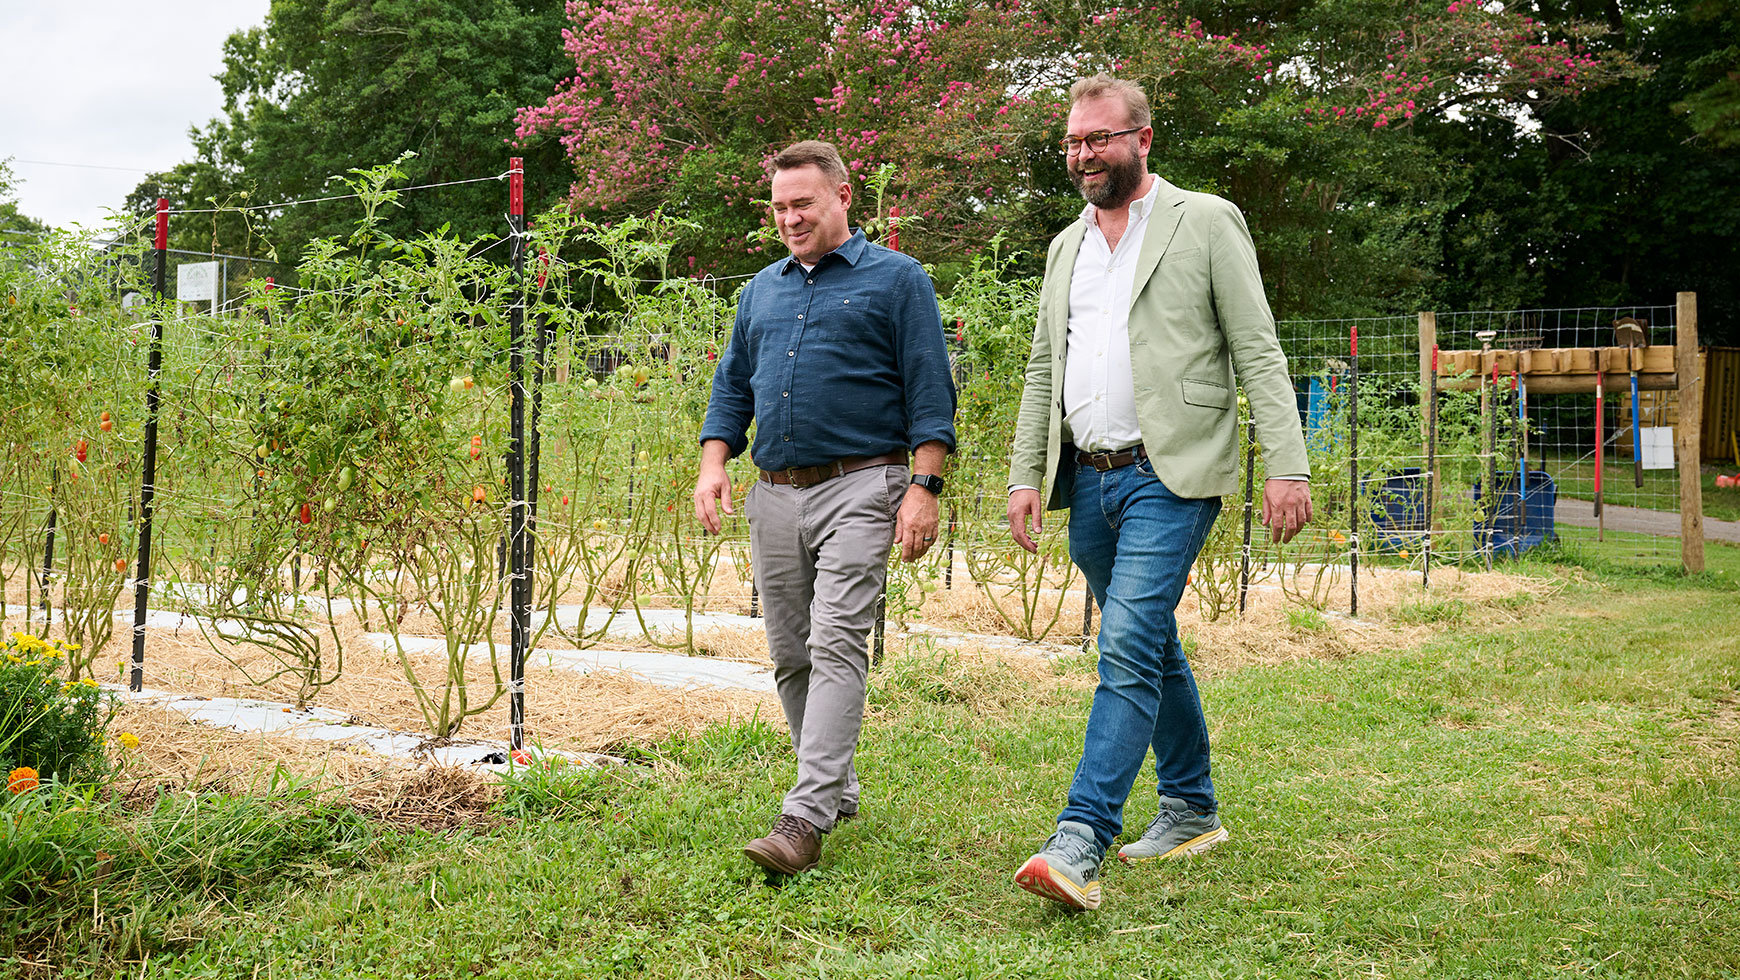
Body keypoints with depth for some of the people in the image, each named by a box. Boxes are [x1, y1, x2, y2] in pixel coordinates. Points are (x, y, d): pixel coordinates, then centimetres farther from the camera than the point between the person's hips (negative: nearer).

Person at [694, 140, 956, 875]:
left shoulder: (896, 279, 2)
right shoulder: (761, 290, 19)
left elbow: (930, 393, -3)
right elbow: (732, 386, 22)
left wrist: (924, 486, -12)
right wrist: (713, 464, 7)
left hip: (859, 488, -6)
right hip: (775, 494, 6)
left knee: (836, 645, -13)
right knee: (789, 653, 9)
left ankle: (806, 819, -15)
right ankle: (837, 790, 25)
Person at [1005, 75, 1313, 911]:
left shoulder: (1206, 222, 0)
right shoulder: (1066, 247, 17)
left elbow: (1258, 354, -5)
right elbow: (1042, 372, 19)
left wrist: (1288, 467, -13)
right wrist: (1026, 475, 10)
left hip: (1169, 476, -6)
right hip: (1086, 480, 7)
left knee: (1129, 650, -16)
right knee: (1152, 650, 15)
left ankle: (1080, 846, -18)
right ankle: (1191, 811, 29)